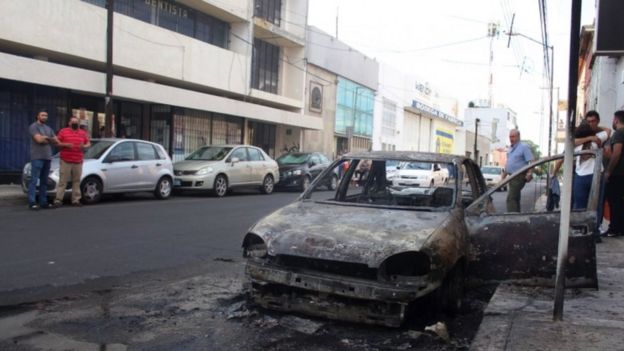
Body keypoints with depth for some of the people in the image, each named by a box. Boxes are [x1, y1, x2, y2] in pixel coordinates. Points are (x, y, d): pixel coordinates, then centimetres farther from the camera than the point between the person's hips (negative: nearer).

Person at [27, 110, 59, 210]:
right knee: (34, 180, -9)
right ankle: (32, 203, -10)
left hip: (47, 157, 7)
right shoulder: (33, 127, -1)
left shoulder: (48, 128, 20)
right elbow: (39, 139, -13)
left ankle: (43, 202, 11)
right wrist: (49, 139, 3)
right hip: (37, 157, -7)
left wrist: (44, 138, 2)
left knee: (44, 181, 8)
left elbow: (56, 141, 15)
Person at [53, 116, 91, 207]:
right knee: (63, 181, -6)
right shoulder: (63, 131, 7)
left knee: (76, 181, 3)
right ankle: (58, 199, -4)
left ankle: (76, 200, 8)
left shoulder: (83, 133, 15)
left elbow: (88, 143, 17)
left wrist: (84, 146, -5)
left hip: (78, 162, 3)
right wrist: (65, 144, -14)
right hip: (65, 161, -3)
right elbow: (57, 142, 4)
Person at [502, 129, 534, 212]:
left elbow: (531, 161, -16)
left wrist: (529, 173, -30)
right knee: (515, 198, 13)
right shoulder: (510, 148, 17)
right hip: (512, 177, 9)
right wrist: (503, 178, 22)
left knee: (510, 198, -16)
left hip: (519, 177, -9)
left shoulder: (524, 147, -8)